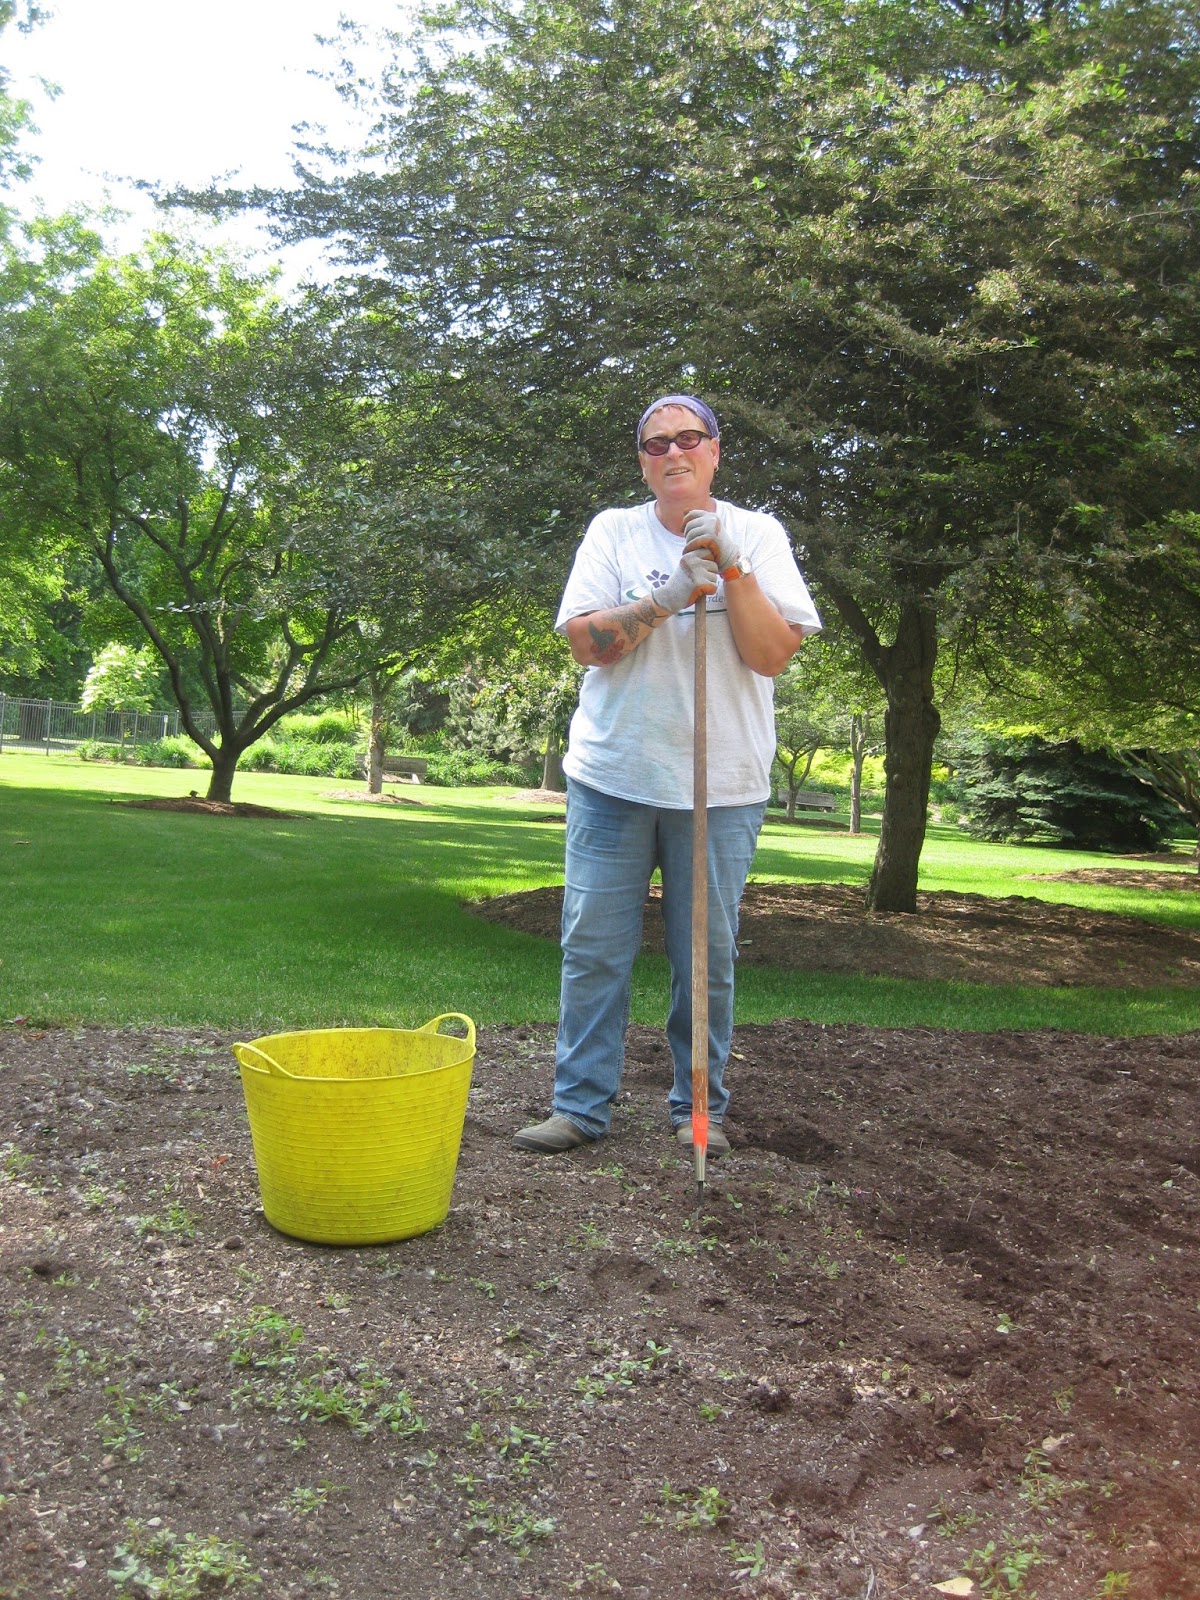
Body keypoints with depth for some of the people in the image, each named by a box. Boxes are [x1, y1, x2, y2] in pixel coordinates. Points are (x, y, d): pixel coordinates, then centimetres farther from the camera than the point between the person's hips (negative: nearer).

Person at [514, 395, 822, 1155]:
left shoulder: (757, 535, 4)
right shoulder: (614, 531, 7)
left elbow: (773, 654, -5)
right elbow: (585, 639, -4)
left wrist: (730, 568, -15)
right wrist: (669, 595, -16)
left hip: (721, 785, -1)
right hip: (613, 777, 1)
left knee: (708, 957, 5)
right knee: (593, 949, 1)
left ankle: (700, 1106, 20)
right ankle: (581, 1105, 12)